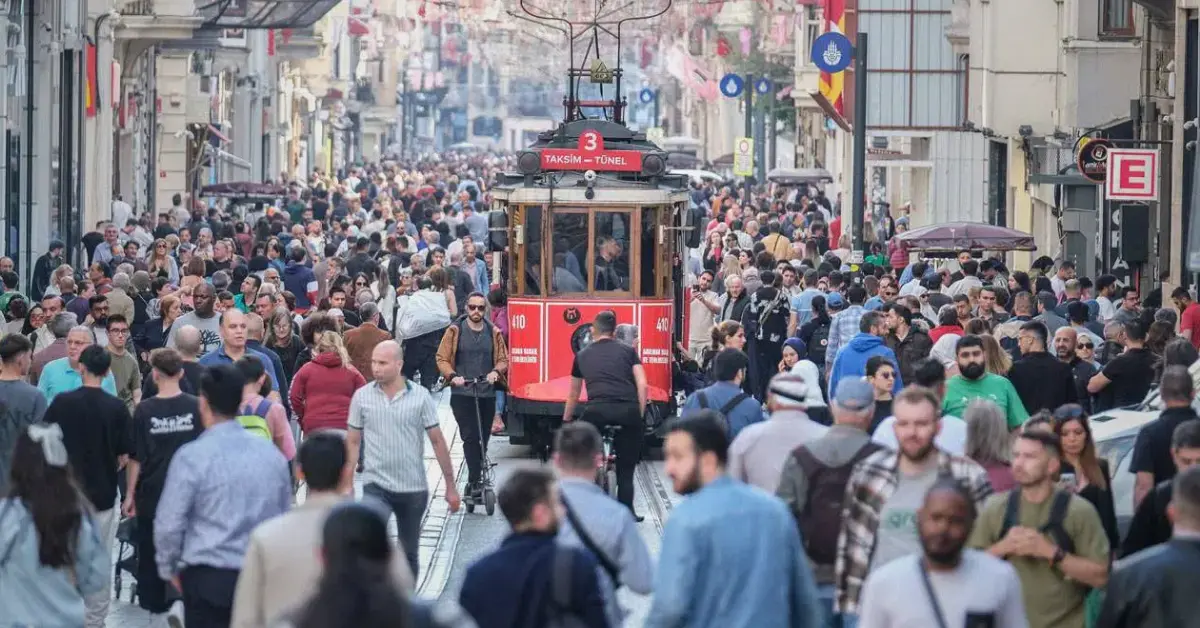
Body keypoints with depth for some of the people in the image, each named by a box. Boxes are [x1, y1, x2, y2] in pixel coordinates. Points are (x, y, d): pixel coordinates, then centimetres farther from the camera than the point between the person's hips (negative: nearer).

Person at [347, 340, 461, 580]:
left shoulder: (420, 396, -3)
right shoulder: (362, 396, -1)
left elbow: (437, 441, 1)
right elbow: (353, 442, 5)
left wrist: (450, 486, 1)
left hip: (414, 488, 1)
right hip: (376, 485, -1)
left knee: (409, 554, 12)